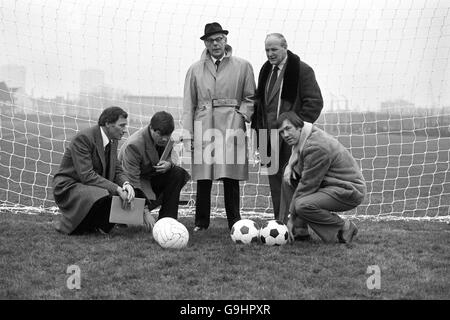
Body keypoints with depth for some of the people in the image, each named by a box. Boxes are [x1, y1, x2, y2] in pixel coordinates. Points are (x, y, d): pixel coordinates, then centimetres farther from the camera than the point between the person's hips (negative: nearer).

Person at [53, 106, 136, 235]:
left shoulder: (113, 141, 5)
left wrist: (126, 184, -16)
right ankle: (68, 223, -7)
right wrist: (116, 188, -32)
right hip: (69, 186, -8)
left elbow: (117, 170, 8)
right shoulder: (83, 138, -21)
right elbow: (86, 175, -27)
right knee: (102, 198, -34)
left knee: (126, 199, -11)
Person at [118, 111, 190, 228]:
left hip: (150, 177, 7)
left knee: (178, 173, -16)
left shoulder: (164, 137, -11)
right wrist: (146, 212, -35)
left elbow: (172, 154, 9)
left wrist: (169, 163, -21)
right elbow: (132, 180, -31)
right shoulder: (134, 145, -31)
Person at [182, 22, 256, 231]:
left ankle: (234, 223, 3)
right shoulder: (195, 70, 13)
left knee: (231, 178, -3)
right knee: (203, 178, 0)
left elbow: (250, 98, 13)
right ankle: (201, 223, 8)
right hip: (204, 126, 1)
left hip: (232, 126, -1)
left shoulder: (242, 66, 10)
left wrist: (243, 115, -5)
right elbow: (188, 104, 10)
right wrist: (187, 134, 3)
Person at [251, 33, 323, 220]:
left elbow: (315, 102, -9)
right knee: (275, 180, 8)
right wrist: (258, 127, 12)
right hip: (269, 136, 7)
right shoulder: (266, 70, 15)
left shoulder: (302, 70, -7)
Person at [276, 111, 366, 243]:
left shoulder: (316, 147, -25)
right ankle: (299, 232, 4)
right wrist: (289, 166, 3)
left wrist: (291, 216, -15)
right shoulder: (300, 138, 5)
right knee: (288, 178, 5)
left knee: (303, 205, -30)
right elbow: (296, 157, 29)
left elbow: (307, 185, -22)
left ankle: (344, 228, -8)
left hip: (349, 191, -10)